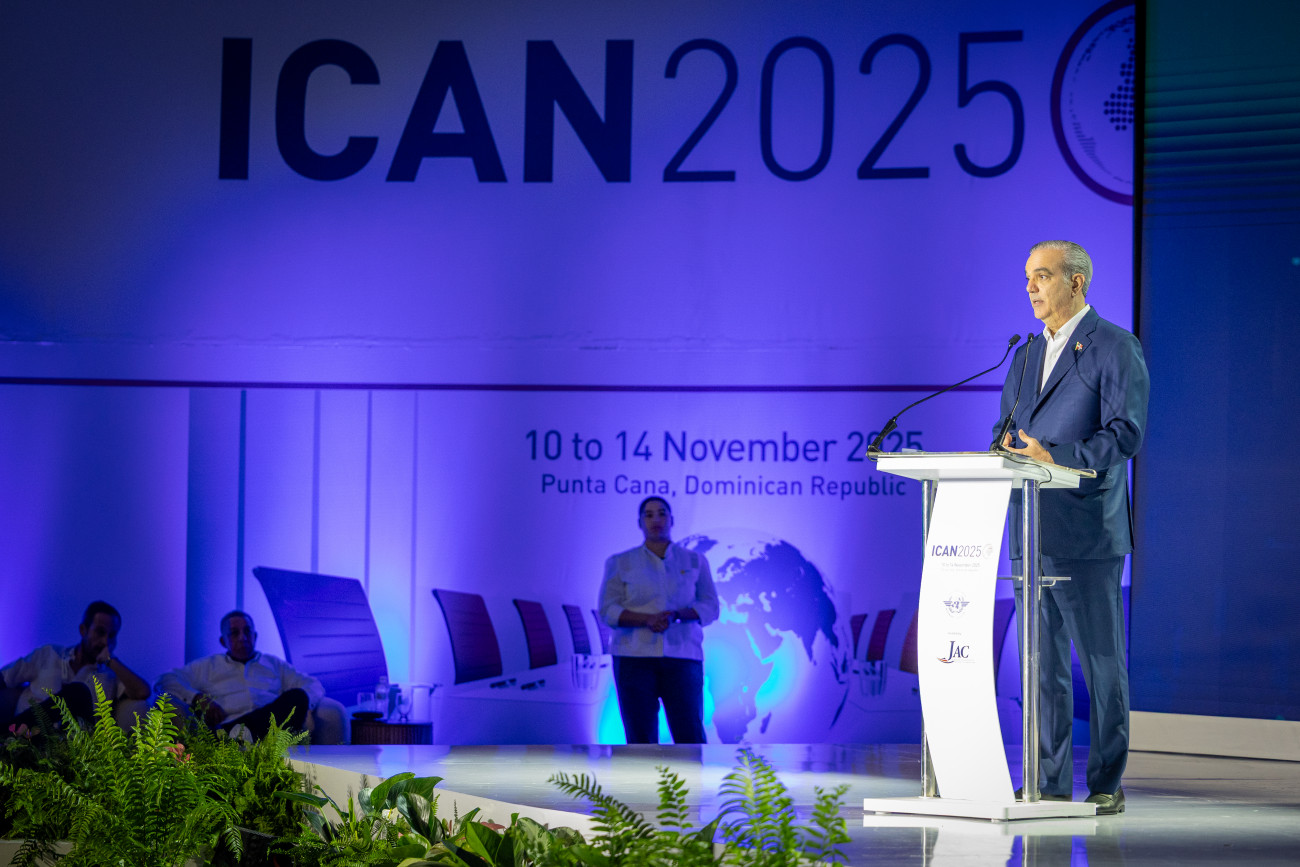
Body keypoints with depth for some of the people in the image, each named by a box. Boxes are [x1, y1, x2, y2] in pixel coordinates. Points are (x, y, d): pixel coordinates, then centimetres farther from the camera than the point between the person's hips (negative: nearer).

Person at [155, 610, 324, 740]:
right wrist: (198, 699, -2)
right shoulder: (208, 666, 31)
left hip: (271, 726, 1)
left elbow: (314, 686, 28)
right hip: (226, 726, -1)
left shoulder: (274, 664, 35)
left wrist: (297, 703, 2)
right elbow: (165, 681, 19)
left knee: (297, 696, -32)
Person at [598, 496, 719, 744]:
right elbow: (607, 610, 1)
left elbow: (710, 608, 6)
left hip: (682, 656, 0)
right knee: (641, 740, -6)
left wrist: (676, 615, -14)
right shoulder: (620, 564, 10)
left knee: (690, 735, -10)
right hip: (634, 658, 0)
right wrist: (648, 620, -15)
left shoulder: (695, 562, 12)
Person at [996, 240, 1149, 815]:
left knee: (1101, 662, -2)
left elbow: (1125, 433, -13)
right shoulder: (1026, 355, 19)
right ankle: (1050, 785, 12)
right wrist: (1009, 451, -1)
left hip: (1086, 529, -7)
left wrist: (1056, 458, -22)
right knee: (1042, 663, 8)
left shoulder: (1116, 348, -4)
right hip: (1030, 531, 7)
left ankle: (1106, 786, 2)